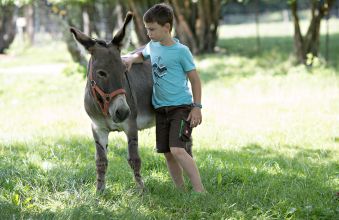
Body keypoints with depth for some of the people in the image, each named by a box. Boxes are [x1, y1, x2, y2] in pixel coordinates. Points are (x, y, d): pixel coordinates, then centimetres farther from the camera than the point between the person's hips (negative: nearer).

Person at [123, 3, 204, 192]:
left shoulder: (181, 51, -10)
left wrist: (197, 107, -11)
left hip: (181, 107, -7)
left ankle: (200, 191, -19)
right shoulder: (152, 46, 8)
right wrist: (131, 59, 8)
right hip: (161, 109, 7)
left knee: (178, 150, -21)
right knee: (168, 153, 7)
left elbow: (195, 79, -6)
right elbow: (142, 55, 32)